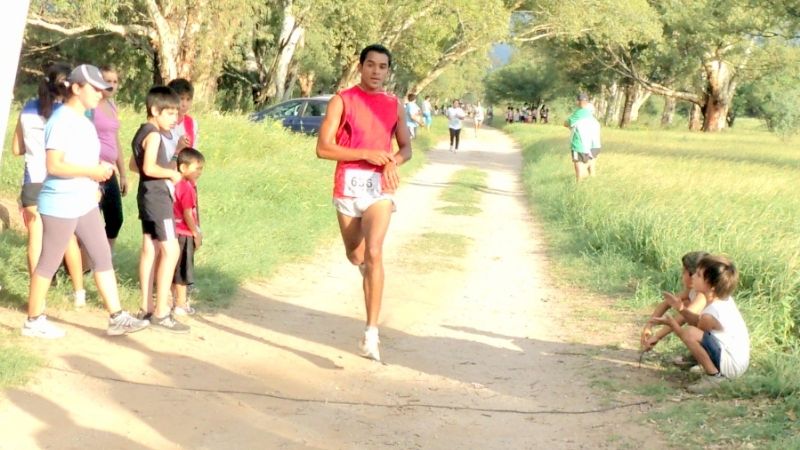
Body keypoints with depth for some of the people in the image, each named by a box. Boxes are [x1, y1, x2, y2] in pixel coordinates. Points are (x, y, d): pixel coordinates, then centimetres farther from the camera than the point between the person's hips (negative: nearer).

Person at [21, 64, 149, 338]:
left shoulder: (83, 120, 12)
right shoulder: (61, 121, -18)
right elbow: (54, 165, -25)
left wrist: (100, 168, 4)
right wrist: (93, 171, -22)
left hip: (85, 204, 10)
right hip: (60, 206, -9)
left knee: (103, 257, 8)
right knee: (49, 263, 2)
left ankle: (116, 318, 12)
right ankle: (33, 321, 15)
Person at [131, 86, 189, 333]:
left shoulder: (142, 133, 15)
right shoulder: (154, 135, -16)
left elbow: (135, 164, 23)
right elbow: (149, 167, -26)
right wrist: (171, 173, -12)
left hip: (147, 196, 11)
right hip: (157, 197, -11)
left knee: (150, 250, 12)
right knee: (170, 251, -10)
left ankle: (147, 308, 17)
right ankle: (161, 312, -11)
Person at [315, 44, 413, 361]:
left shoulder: (394, 105, 7)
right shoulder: (342, 101, -2)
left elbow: (406, 147, 17)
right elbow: (323, 148, -8)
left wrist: (392, 162, -7)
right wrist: (367, 154, -16)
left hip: (380, 187, 0)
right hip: (348, 186, 0)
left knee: (373, 253, -18)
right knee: (355, 255, 14)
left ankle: (371, 332, -17)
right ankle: (367, 265, 55)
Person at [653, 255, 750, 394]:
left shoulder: (710, 315, -24)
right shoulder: (724, 299, 1)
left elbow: (692, 335, -9)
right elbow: (698, 322, 11)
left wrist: (672, 324, -6)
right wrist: (682, 309, -3)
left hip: (731, 365, -10)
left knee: (690, 332, -29)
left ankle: (713, 375, -18)